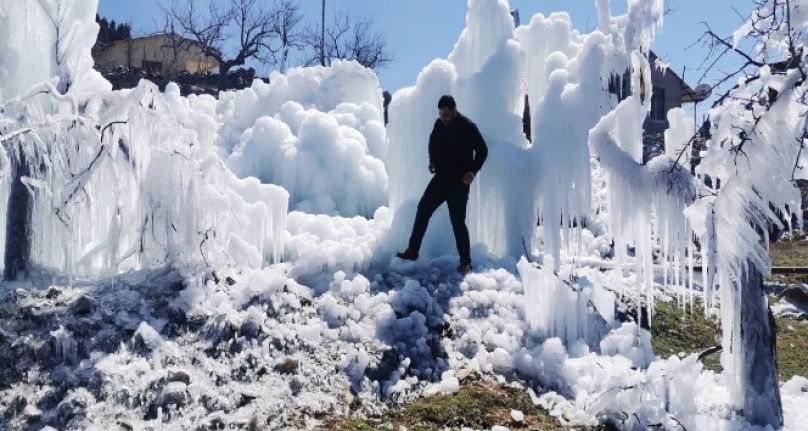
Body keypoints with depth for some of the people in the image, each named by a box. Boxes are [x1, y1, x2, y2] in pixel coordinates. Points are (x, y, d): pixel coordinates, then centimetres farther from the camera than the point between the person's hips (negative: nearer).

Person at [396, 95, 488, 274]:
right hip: (440, 178, 6)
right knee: (423, 210, 6)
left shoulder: (468, 127, -15)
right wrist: (432, 161, 9)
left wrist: (472, 172, -16)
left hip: (459, 182, -6)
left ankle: (465, 262, 6)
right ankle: (412, 251, 17)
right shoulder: (439, 124, 2)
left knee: (458, 222, -4)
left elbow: (482, 151, -8)